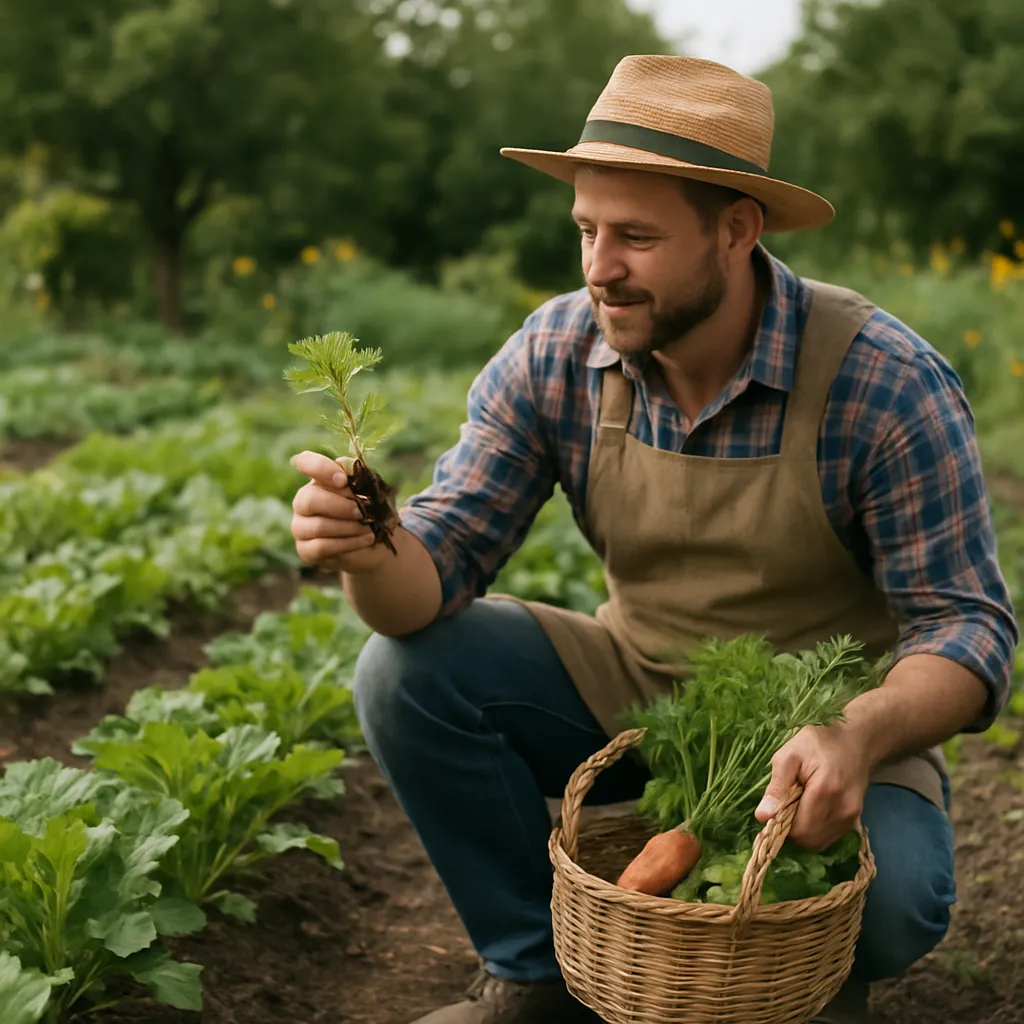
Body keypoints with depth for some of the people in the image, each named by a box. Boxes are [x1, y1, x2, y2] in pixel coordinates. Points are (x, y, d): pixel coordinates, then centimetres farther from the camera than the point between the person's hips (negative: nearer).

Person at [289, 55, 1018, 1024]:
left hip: (829, 724, -3)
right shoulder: (553, 356, -12)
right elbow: (439, 562, -13)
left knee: (889, 902, -33)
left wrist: (861, 735, -41)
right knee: (407, 672, -16)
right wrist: (369, 550, -38)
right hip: (633, 690, 4)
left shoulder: (886, 382, -22)